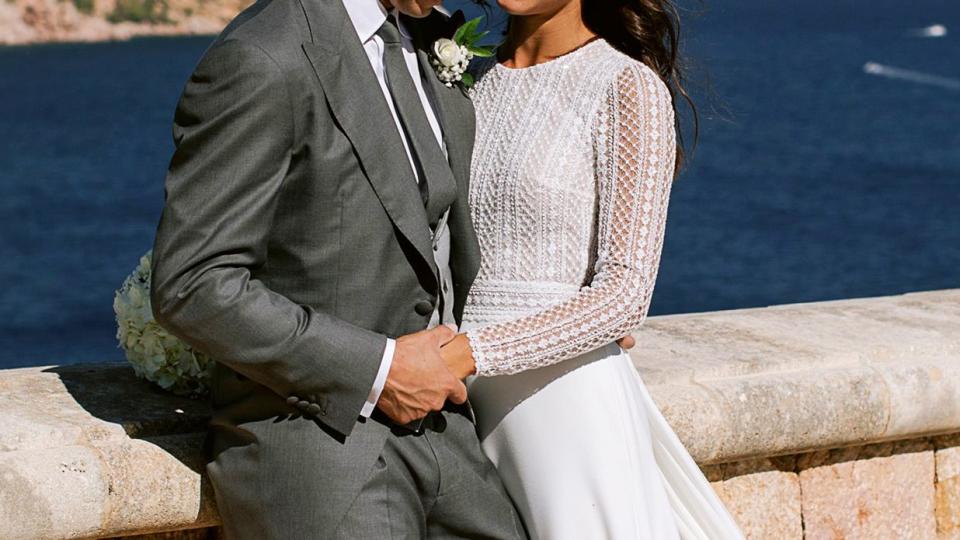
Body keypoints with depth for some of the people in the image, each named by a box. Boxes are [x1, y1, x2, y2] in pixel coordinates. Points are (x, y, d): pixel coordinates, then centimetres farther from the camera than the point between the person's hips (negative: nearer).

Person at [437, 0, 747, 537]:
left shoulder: (631, 89, -7)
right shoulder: (469, 79, 11)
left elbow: (625, 293, -14)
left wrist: (469, 353, -22)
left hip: (567, 399, -5)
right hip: (464, 402, 5)